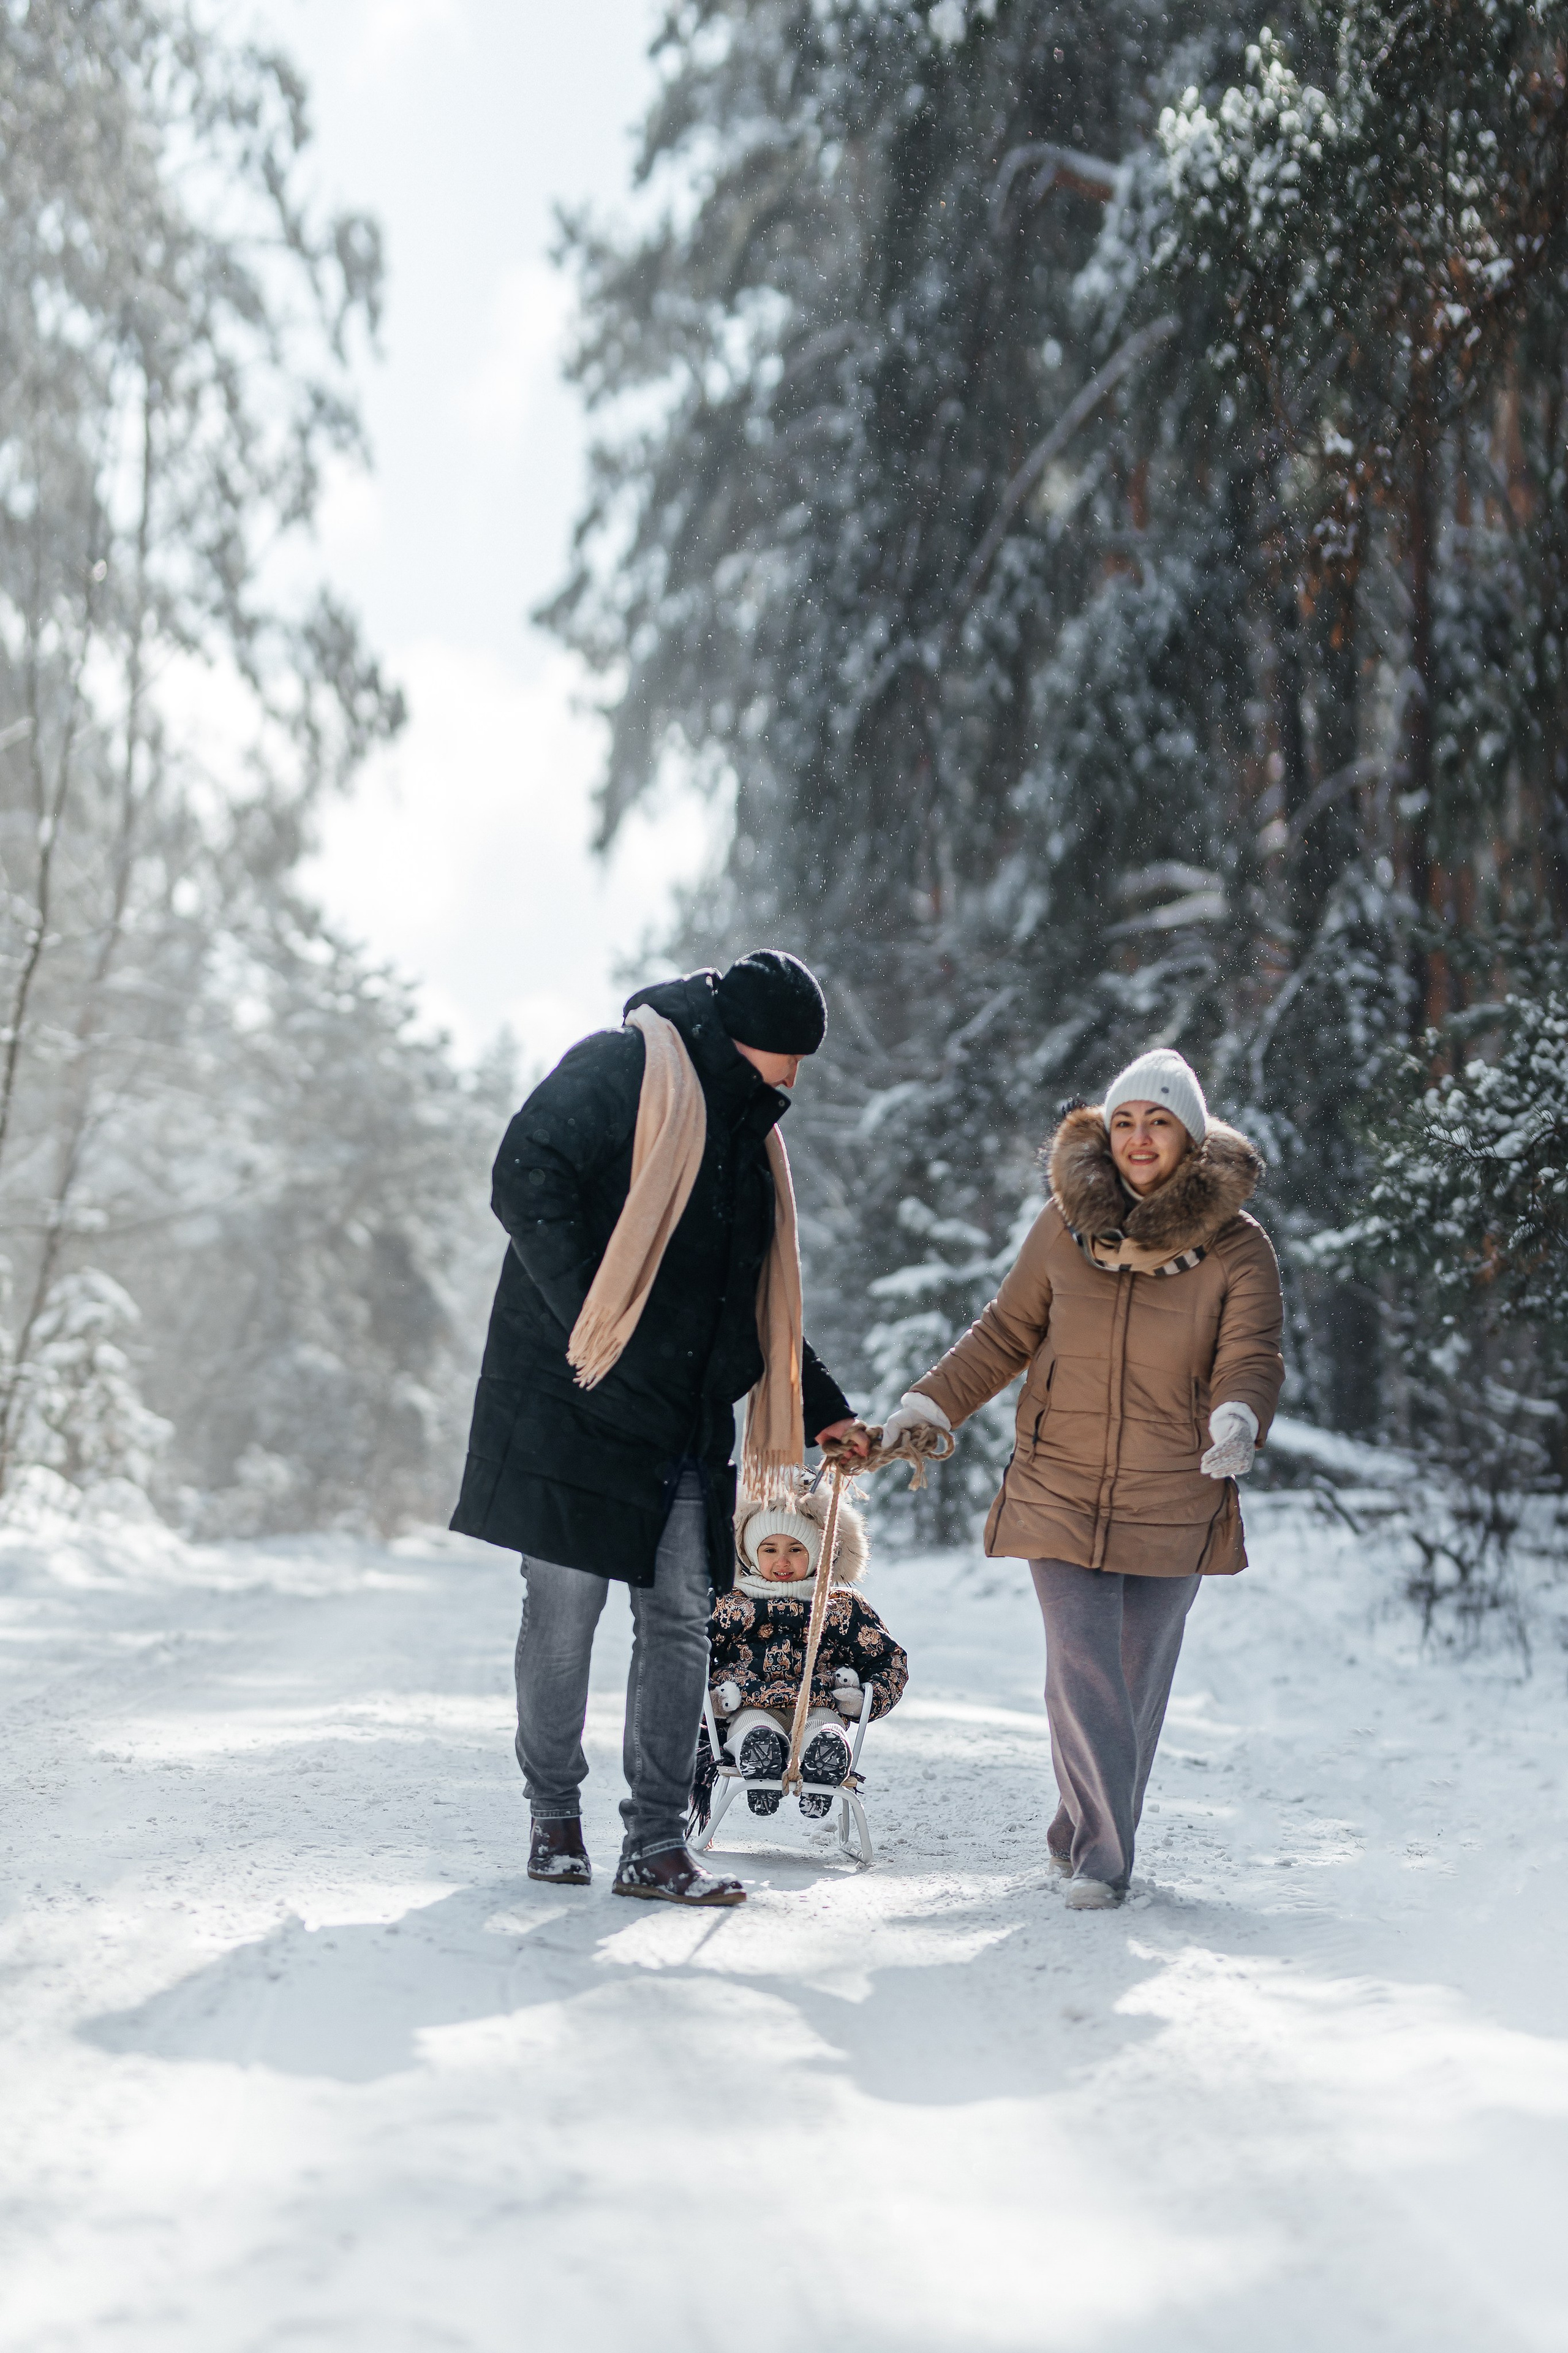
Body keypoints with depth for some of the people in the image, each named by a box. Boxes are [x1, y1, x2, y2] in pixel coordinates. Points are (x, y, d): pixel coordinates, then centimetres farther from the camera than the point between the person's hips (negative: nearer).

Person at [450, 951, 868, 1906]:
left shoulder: (751, 1130, 21)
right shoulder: (620, 1069, -4)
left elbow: (764, 1303, 27)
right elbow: (527, 1184, -16)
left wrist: (823, 1408, 20)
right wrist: (595, 1323, -20)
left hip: (687, 1425, 7)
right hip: (580, 1399, -7)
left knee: (681, 1616, 0)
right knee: (565, 1613, -1)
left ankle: (656, 1844, 2)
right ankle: (556, 1815, 15)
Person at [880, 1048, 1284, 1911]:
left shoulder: (1237, 1249, -4)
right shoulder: (1064, 1226, 0)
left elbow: (1250, 1360, -11)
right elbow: (1006, 1332, 12)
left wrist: (1238, 1420, -33)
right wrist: (932, 1402, 3)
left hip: (1172, 1505, 0)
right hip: (1061, 1492, 0)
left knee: (1137, 1677, 7)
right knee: (1082, 1670, -9)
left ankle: (1089, 1835, 25)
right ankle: (1101, 1855, -3)